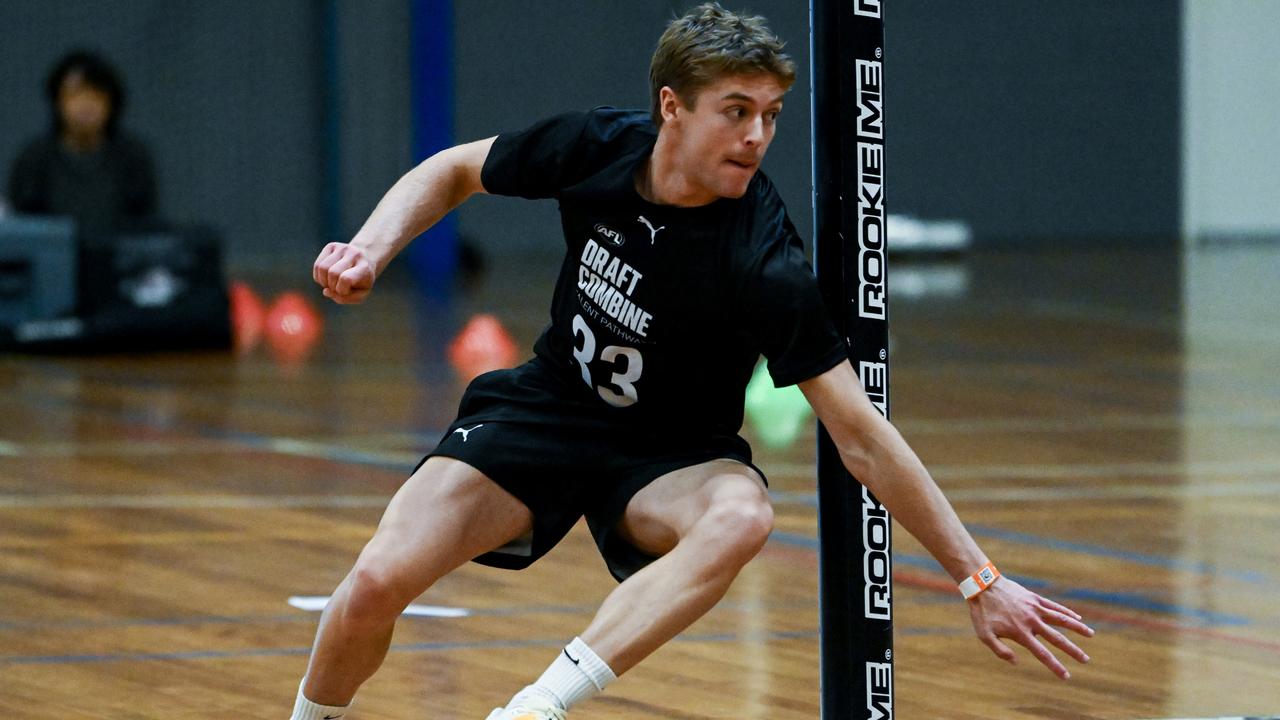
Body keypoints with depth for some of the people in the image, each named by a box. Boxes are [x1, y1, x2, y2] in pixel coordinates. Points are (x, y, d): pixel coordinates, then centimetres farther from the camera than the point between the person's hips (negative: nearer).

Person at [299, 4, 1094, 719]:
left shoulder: (764, 264, -27)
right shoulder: (597, 147, -16)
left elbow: (862, 436, -25)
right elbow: (454, 171, 5)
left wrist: (980, 580, -28)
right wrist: (370, 252, -13)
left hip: (669, 460, -3)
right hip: (546, 410, 3)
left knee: (742, 516, -38)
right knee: (378, 584, -18)